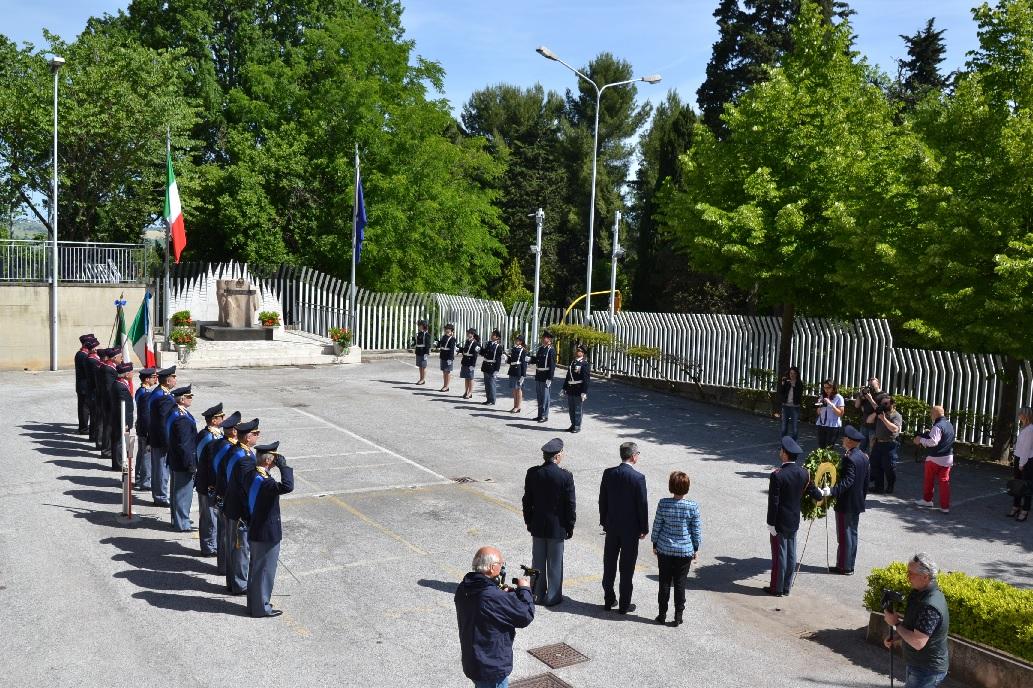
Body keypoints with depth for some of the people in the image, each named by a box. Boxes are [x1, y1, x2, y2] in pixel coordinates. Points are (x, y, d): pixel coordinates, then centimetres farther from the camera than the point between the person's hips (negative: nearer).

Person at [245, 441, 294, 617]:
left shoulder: (251, 475, 2)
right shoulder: (265, 482, -27)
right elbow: (287, 486, -43)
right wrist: (283, 466, -32)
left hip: (254, 531, 9)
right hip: (267, 534, -9)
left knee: (255, 568, 20)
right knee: (264, 570, 5)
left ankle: (253, 604, 33)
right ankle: (261, 607, 17)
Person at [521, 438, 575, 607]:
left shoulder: (532, 473, -7)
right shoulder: (566, 476, -17)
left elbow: (527, 501, 1)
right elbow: (570, 504, -11)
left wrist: (529, 522, 13)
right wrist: (570, 527, 0)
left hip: (537, 525, 3)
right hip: (557, 527, -3)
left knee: (538, 561, 15)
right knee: (555, 563, 11)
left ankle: (538, 594, 26)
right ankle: (552, 597, 19)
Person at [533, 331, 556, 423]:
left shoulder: (551, 350, -10)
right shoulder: (540, 348, 13)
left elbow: (552, 365, -14)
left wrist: (549, 379, -18)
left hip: (545, 377, -8)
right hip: (538, 376, 8)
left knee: (545, 396, -1)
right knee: (539, 396, 13)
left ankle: (544, 416, 5)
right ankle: (540, 415, 21)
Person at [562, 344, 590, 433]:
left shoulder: (585, 364, -10)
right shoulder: (572, 362, 14)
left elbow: (586, 379, -14)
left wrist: (584, 392, -19)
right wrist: (564, 388, 17)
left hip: (578, 391, -7)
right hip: (570, 390, 7)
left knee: (577, 409, 0)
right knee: (571, 409, 13)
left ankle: (577, 427, 10)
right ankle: (573, 425, 25)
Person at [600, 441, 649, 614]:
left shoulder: (608, 473, -4)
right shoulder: (638, 478, -18)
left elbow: (602, 500, 3)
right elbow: (642, 505, -13)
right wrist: (644, 529, -2)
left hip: (612, 526, 4)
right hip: (631, 528, -4)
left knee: (609, 564, 15)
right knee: (627, 567, 6)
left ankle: (608, 600, 25)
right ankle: (624, 604, 14)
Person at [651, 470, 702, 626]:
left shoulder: (663, 504, -11)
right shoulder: (693, 507, -12)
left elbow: (657, 526, -3)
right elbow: (696, 530, -4)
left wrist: (655, 544, 10)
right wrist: (696, 549, 9)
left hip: (664, 550, 1)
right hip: (685, 551, 0)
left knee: (664, 583, 12)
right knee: (680, 584, 10)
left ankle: (662, 614, 20)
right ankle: (678, 616, 15)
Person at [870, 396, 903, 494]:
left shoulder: (896, 416, -7)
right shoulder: (880, 413, 14)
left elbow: (895, 429, -24)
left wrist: (884, 419, -27)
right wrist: (875, 413, 2)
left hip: (889, 445, -7)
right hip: (877, 443, 7)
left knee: (889, 468, 1)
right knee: (876, 466, 10)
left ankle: (890, 487, 16)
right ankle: (878, 486, 20)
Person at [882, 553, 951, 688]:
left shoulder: (930, 606, -30)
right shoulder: (920, 593, 3)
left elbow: (918, 643, -32)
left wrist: (896, 623, -20)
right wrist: (896, 640, 4)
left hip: (927, 670, -10)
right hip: (918, 665, 10)